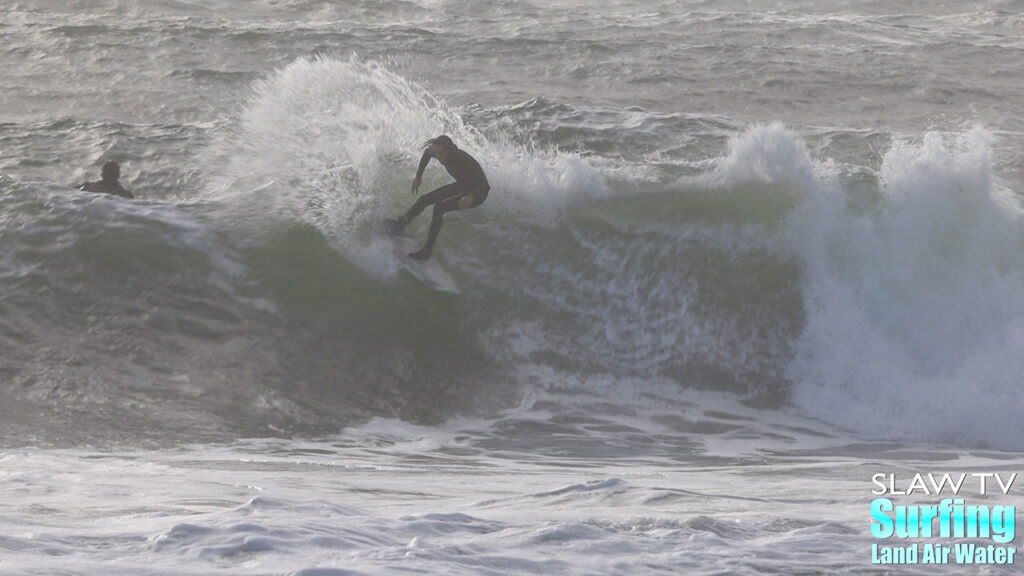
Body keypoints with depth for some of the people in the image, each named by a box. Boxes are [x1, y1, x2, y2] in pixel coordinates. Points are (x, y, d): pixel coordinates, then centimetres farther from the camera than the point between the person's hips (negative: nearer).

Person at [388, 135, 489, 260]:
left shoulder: (463, 161, -39)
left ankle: (427, 251, -17)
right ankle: (403, 221, 33)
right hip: (461, 186, 8)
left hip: (477, 193, -8)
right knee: (425, 199, 9)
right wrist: (418, 176, 7)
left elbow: (485, 186, -40)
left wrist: (471, 197, -58)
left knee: (439, 208, -23)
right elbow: (427, 153, 7)